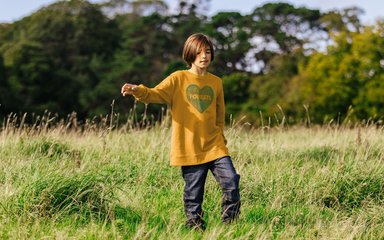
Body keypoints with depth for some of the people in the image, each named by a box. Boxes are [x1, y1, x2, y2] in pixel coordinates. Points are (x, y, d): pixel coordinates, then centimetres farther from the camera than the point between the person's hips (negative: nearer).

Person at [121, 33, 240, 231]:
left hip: (215, 147, 3)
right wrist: (138, 91, -34)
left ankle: (229, 226, 5)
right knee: (193, 196, 1)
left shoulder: (216, 82, 11)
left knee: (231, 183, -10)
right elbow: (156, 94, -15)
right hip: (189, 149, -3)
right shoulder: (179, 79, 0)